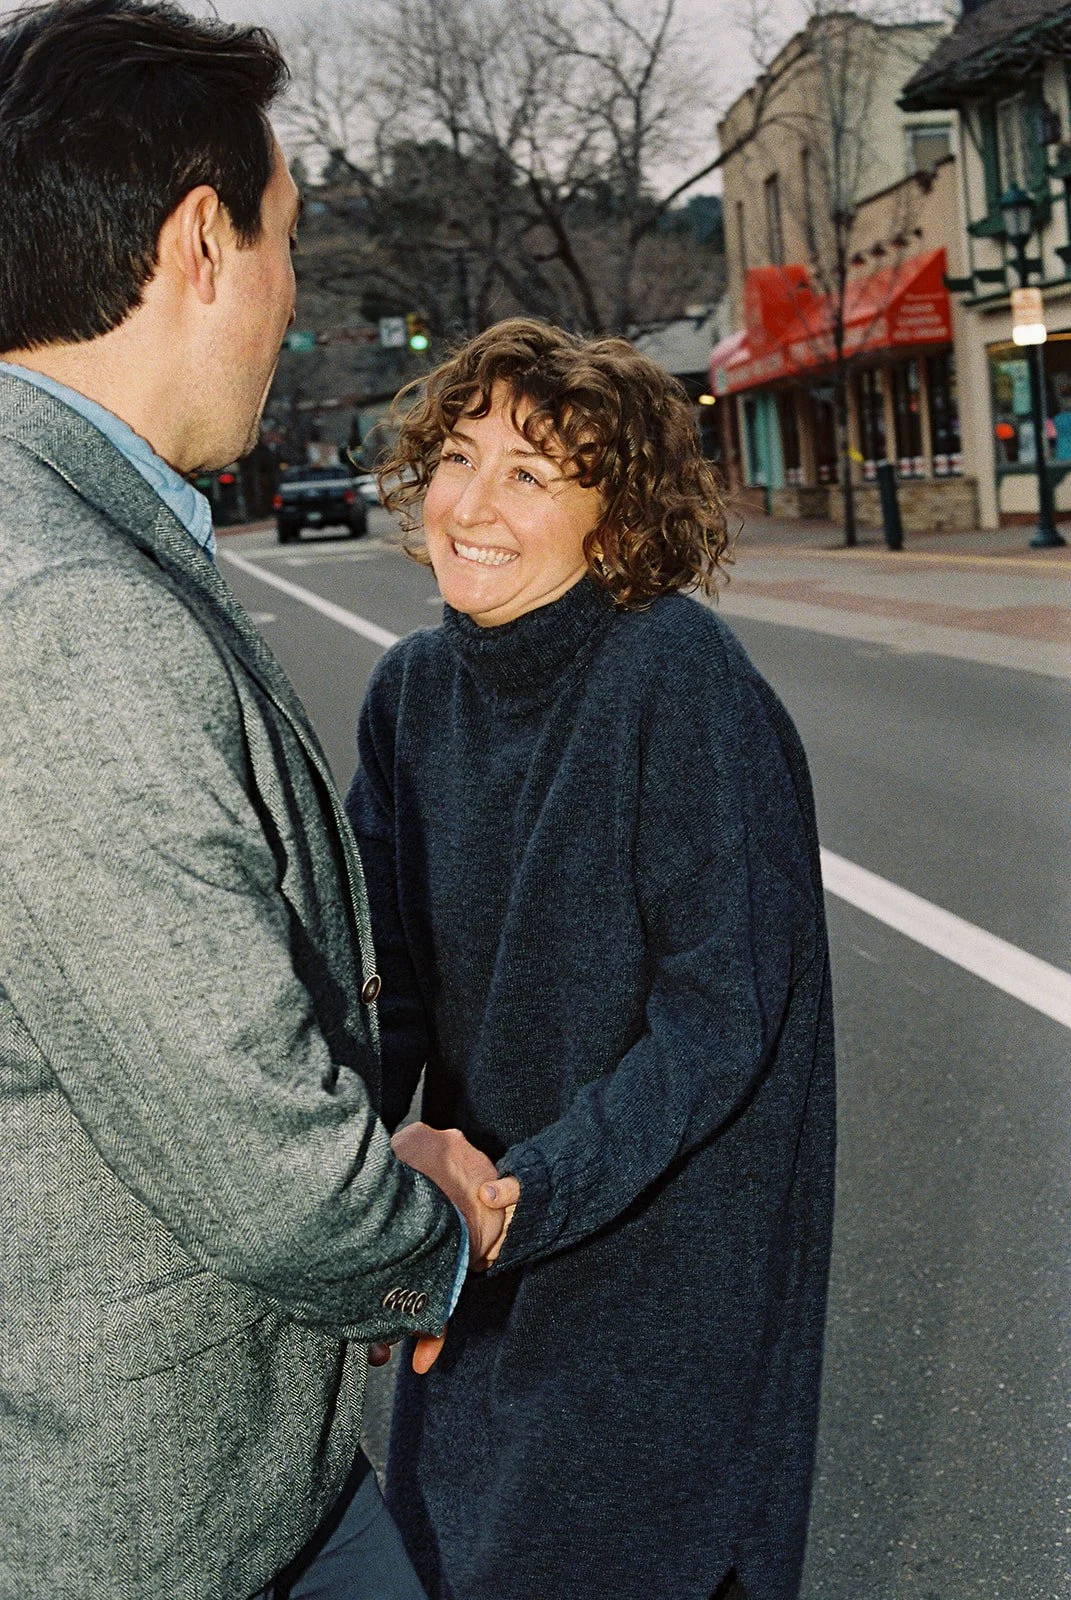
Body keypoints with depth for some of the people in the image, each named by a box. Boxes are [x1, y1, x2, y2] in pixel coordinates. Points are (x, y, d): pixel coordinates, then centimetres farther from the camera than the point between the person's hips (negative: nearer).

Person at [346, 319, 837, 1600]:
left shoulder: (680, 677, -21)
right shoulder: (414, 690, -3)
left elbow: (721, 1006, -22)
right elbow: (393, 965, -2)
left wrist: (529, 1195, -29)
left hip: (669, 1240, -6)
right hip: (487, 1247, 6)